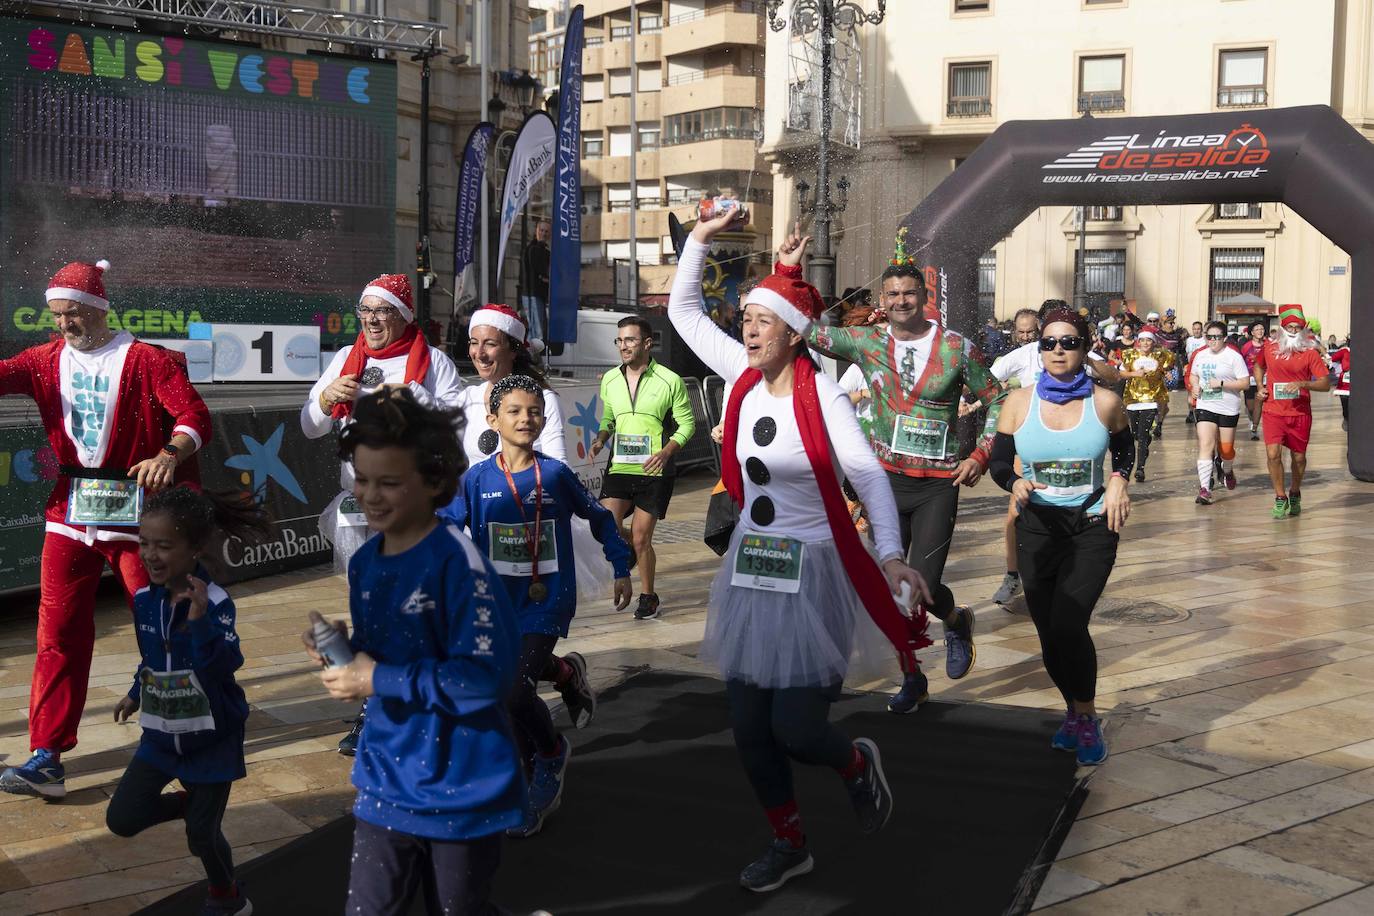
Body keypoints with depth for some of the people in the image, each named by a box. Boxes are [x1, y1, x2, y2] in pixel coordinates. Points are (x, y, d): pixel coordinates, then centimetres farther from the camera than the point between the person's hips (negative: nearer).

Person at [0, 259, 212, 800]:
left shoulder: (145, 360, -5)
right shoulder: (48, 360, 9)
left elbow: (195, 416, -14)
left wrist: (170, 455, -32)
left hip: (135, 511, -3)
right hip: (70, 512, 4)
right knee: (59, 632, 0)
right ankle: (46, 756, 4)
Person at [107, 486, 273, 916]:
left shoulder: (215, 602, -23)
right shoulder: (144, 599, -4)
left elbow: (224, 665, -36)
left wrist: (200, 620, -45)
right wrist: (136, 694, 22)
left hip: (211, 737, -5)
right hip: (161, 734, 5)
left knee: (202, 836, 1)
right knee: (121, 819, -2)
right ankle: (192, 803, 27)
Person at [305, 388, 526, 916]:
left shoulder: (458, 563, -21)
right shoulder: (364, 563, 3)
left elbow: (487, 677, -28)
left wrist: (378, 680, -23)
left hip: (462, 788, -6)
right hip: (386, 782, 6)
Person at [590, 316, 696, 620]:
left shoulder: (670, 381, -6)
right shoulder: (610, 380, 7)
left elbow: (687, 423, -1)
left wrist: (666, 451, -17)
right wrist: (600, 439, 0)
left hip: (654, 472, -3)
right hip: (618, 468, 3)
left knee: (640, 539, 1)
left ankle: (648, 596, 21)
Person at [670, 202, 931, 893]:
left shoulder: (823, 397, -14)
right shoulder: (743, 375, 1)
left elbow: (869, 476, -22)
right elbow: (683, 310, 12)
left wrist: (889, 554, -35)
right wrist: (699, 239, 3)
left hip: (810, 575, -6)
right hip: (748, 569, 6)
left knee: (794, 730, -7)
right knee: (749, 730, 10)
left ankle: (857, 764, 29)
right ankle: (790, 844, 32)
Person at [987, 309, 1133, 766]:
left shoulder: (1105, 402, -3)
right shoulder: (1019, 402, -2)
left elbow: (1124, 450, 16)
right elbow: (998, 462, 3)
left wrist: (1119, 480, -4)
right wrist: (1015, 483, -19)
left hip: (1092, 526, -2)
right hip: (1038, 527, 2)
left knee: (1067, 626, -17)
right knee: (1050, 634, 7)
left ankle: (1085, 717, 8)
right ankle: (1075, 711, 34)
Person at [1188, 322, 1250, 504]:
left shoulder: (1234, 357, -8)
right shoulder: (1201, 355, 7)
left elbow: (1245, 383, -11)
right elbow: (1193, 375, 24)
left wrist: (1221, 383, -21)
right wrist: (1195, 386, 1)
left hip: (1228, 409, -2)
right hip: (1205, 406, 2)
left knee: (1226, 449, 9)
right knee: (1205, 445, -12)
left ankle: (1227, 470, 45)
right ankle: (1204, 488, -17)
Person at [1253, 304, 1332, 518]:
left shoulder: (1310, 352, -5)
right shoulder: (1269, 348, 3)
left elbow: (1325, 384, -8)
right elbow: (1258, 366, 25)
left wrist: (1302, 384, -23)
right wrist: (1260, 387, 8)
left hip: (1300, 413, -1)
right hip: (1273, 411, 1)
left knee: (1299, 457, 11)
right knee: (1273, 454, -14)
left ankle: (1295, 494, 36)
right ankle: (1280, 499, 0)